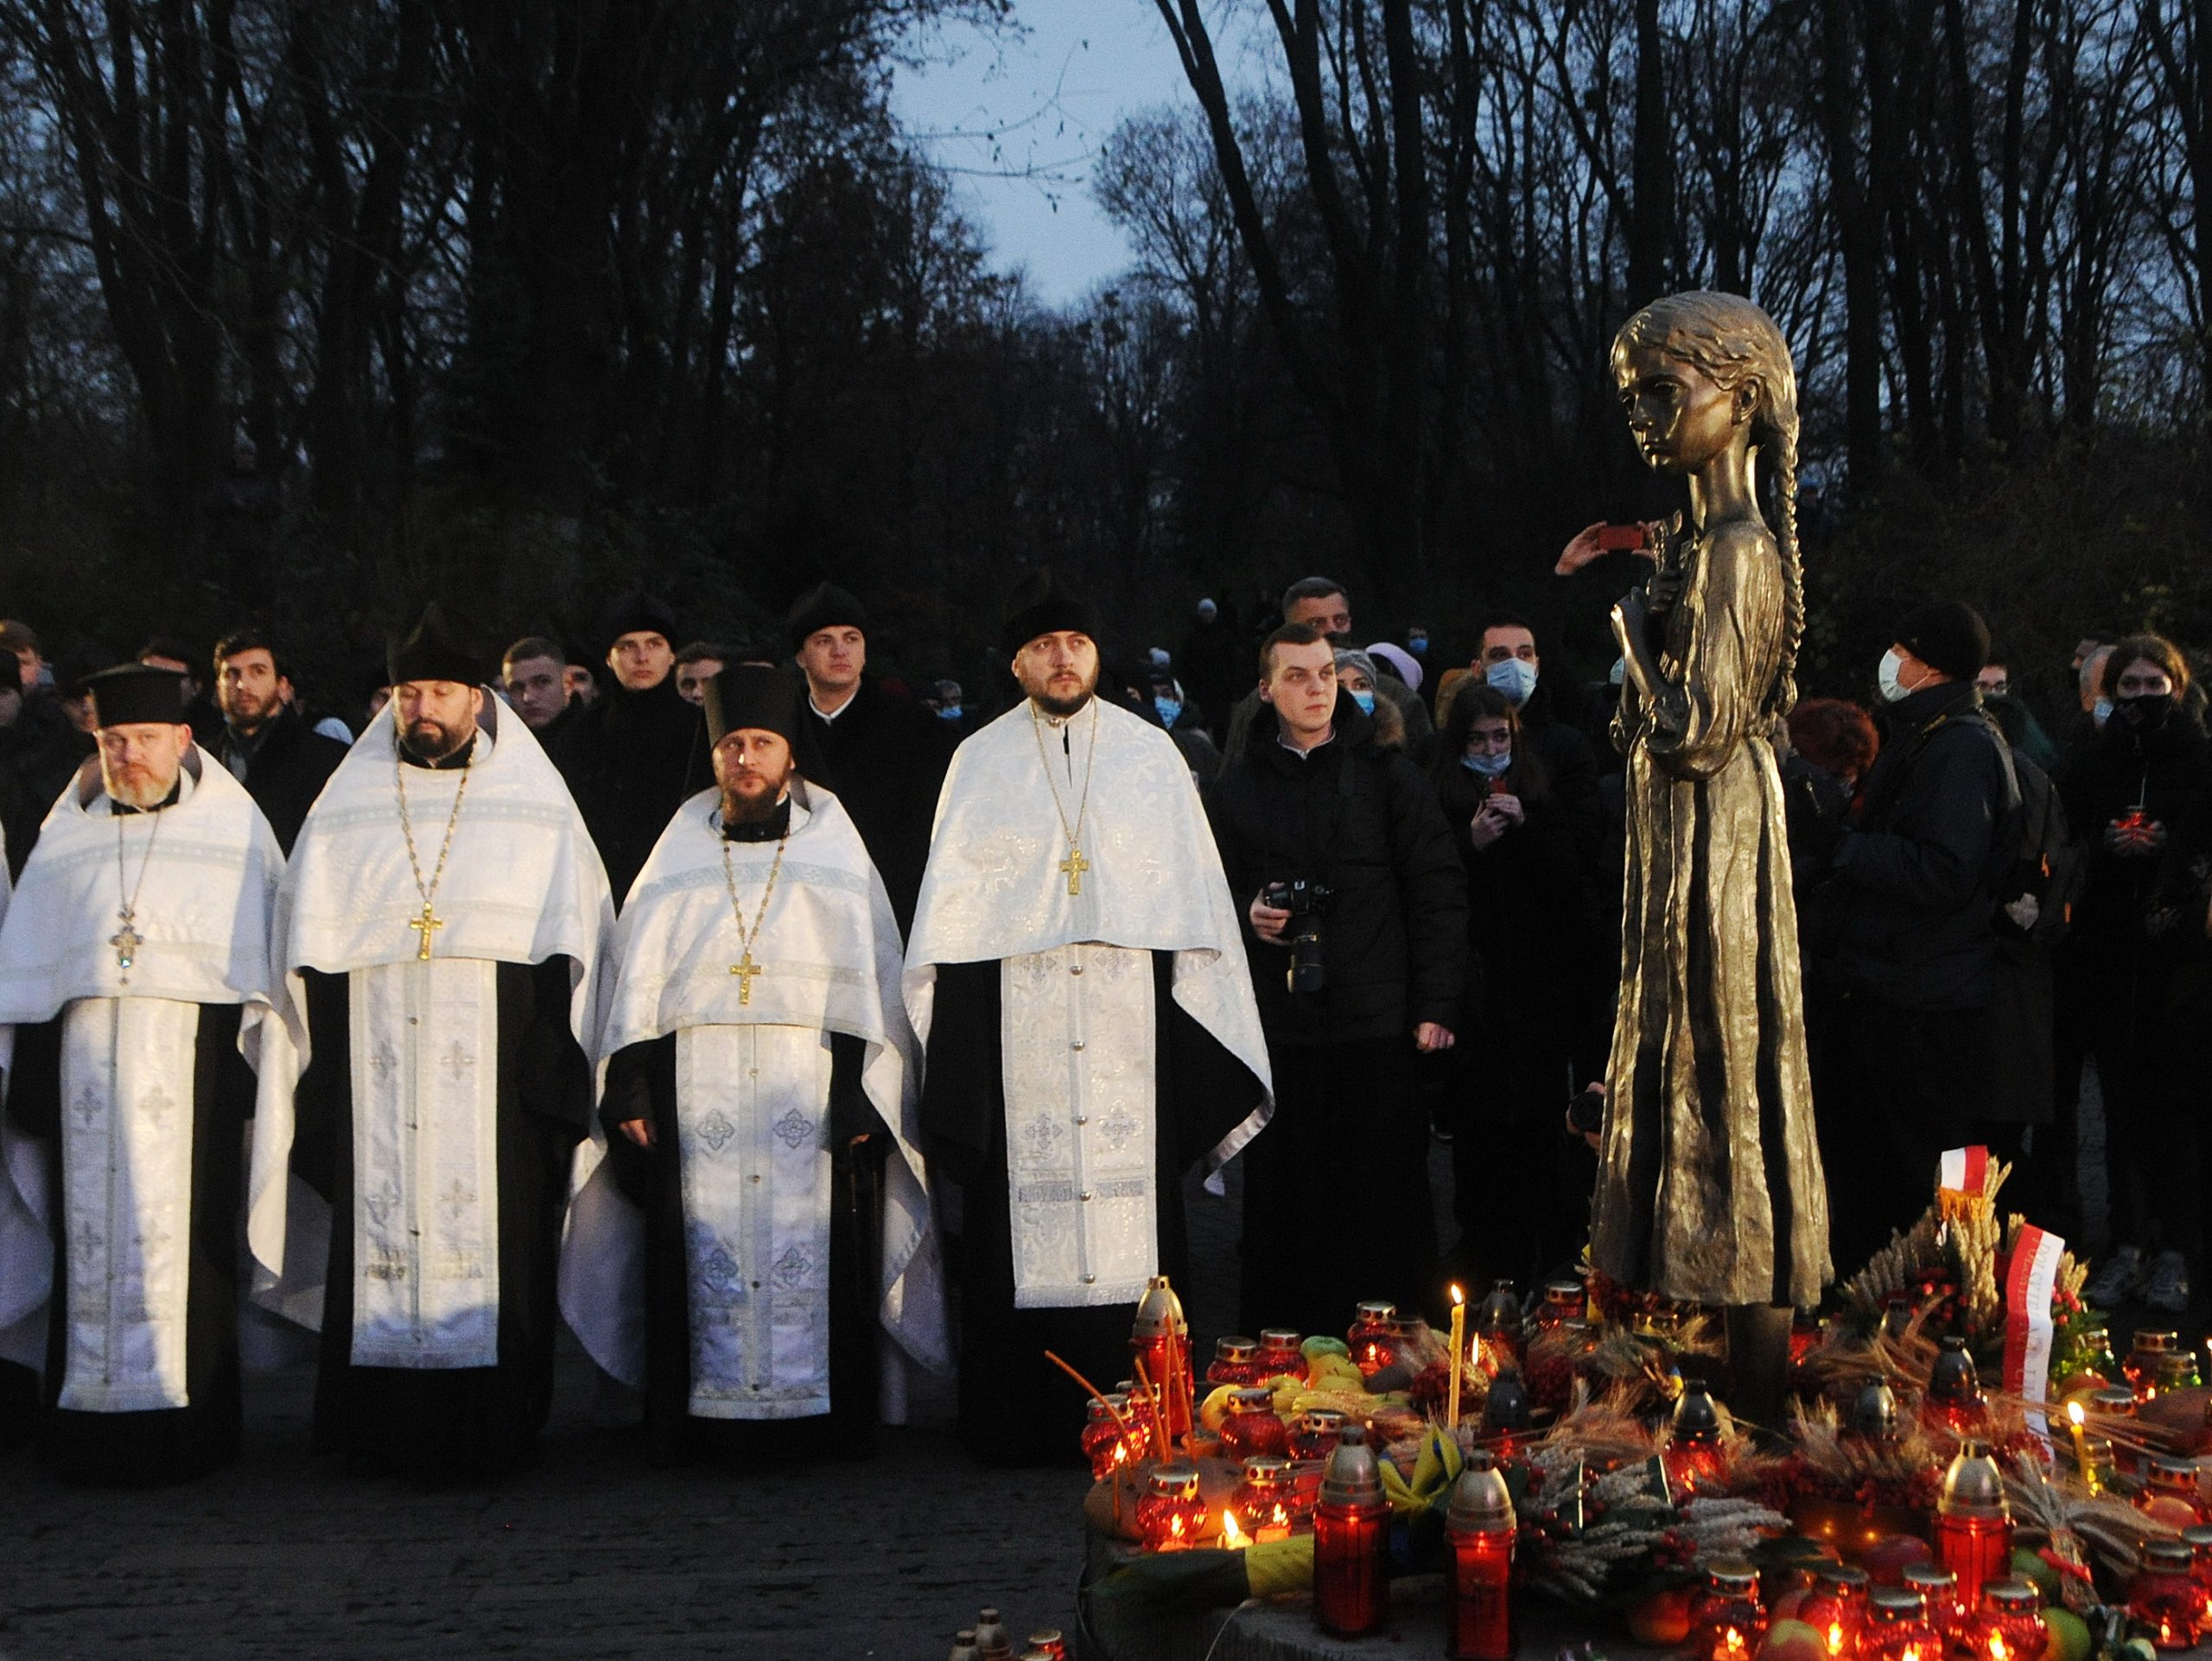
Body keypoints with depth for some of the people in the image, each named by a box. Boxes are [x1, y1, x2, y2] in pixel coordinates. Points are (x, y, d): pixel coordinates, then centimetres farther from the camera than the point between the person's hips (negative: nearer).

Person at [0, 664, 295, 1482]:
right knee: (93, 1227, 0)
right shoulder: (70, 839, 17)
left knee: (182, 1226, -6)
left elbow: (267, 967, 6)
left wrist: (263, 1076, -2)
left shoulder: (235, 830, 9)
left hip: (193, 1054, -3)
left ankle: (182, 1425, -1)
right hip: (86, 1058, 3)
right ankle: (93, 1424, 4)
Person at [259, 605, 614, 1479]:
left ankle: (486, 1430, 1)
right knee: (381, 1229, -3)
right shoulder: (345, 812, 13)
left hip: (496, 1072, -1)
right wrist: (319, 1075, 3)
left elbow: (572, 947, 6)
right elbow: (308, 954, 11)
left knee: (497, 1236, -5)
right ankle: (383, 1429, 4)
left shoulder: (538, 810, 9)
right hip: (376, 1070, 1)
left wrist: (557, 1068, -3)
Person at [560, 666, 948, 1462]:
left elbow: (870, 981, 3)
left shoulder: (834, 850, 7)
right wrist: (631, 1089, -1)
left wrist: (864, 1095, -6)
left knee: (815, 1263, -4)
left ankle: (826, 1413, 2)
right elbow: (638, 979, 8)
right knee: (704, 1259, -2)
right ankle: (702, 1415, 2)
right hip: (698, 1103, 1)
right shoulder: (682, 854, 11)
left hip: (811, 1095, -1)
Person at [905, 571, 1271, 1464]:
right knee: (1021, 1220, -2)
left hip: (1126, 1018, 0)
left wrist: (1198, 1029, 2)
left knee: (1132, 1213, -2)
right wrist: (956, 1046, 0)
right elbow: (952, 917, 8)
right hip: (1018, 1022, 0)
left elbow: (1191, 891, 10)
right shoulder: (980, 762, 9)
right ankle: (1024, 1419, 4)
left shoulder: (1150, 754, 10)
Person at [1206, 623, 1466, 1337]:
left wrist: (1435, 1008, -5)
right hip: (1278, 1029, 2)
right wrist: (1246, 914, -4)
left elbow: (1438, 894, 2)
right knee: (1282, 1206, 1)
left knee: (1387, 1200, 0)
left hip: (1378, 1031, -2)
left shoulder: (1388, 777, 5)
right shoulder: (1237, 789, 12)